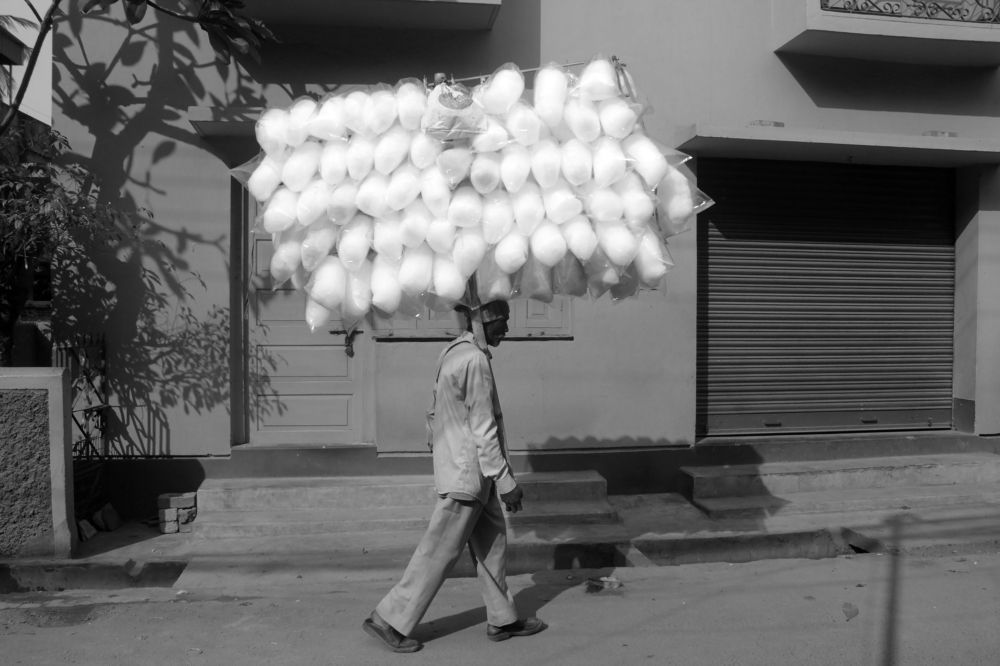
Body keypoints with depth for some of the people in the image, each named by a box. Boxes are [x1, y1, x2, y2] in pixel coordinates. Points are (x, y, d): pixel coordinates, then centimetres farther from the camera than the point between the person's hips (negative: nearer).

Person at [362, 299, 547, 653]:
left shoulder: (453, 352, 8)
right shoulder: (475, 360, -20)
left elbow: (434, 413, 14)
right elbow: (484, 430, -21)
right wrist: (506, 482, -16)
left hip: (466, 472, 10)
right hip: (468, 474, -9)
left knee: (493, 539, 16)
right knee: (440, 551, 2)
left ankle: (502, 619, 27)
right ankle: (389, 619, 13)